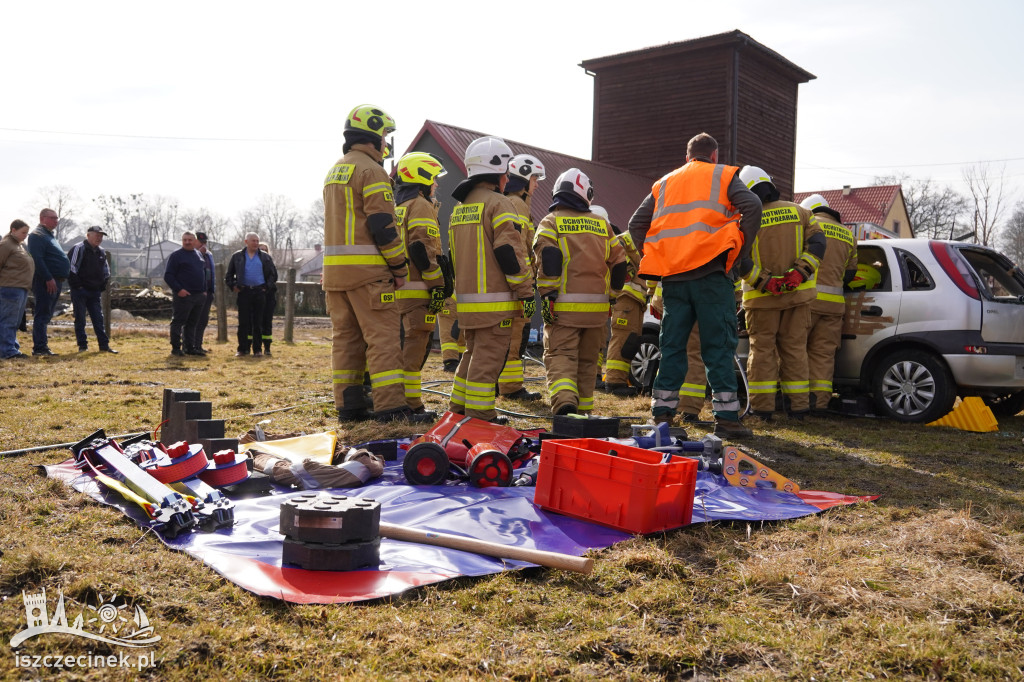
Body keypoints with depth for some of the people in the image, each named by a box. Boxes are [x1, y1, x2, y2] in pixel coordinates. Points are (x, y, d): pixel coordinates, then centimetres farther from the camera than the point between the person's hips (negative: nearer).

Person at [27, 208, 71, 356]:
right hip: (46, 281, -10)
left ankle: (41, 344, 18)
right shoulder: (37, 235, -8)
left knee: (46, 314, 12)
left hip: (56, 281, 10)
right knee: (43, 313, -9)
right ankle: (40, 347, -9)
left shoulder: (51, 235, 23)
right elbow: (37, 259, -18)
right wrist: (48, 278, -23)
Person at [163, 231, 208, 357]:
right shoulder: (176, 256, -4)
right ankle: (175, 348, 3)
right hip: (184, 295, -6)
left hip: (199, 295, 6)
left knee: (192, 323, 11)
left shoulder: (199, 255, 16)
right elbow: (168, 276, -7)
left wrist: (204, 290, 14)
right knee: (178, 322, -2)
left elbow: (204, 272, 25)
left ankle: (190, 348, 16)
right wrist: (178, 289, -17)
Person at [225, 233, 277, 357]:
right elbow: (229, 274, 16)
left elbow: (273, 274, 15)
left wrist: (267, 287, 3)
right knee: (243, 321, -1)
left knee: (258, 322, 2)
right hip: (244, 291, 0)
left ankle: (257, 349, 8)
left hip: (260, 291, 0)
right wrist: (233, 286, 3)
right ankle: (242, 349, 5)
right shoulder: (237, 256, 10)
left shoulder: (265, 257, 10)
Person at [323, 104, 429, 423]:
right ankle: (390, 406, -10)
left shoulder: (335, 171, 21)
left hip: (334, 266, 9)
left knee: (346, 336, 10)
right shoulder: (371, 170, -8)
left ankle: (348, 405, 12)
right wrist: (400, 267, -8)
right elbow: (383, 226, -15)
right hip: (366, 269, -9)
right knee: (383, 336, -8)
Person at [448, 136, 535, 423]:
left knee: (474, 353, 19)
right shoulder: (498, 204, -10)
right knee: (488, 357, -3)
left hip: (466, 299, 9)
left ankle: (459, 407, 23)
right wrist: (526, 292, -11)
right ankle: (479, 413, -1)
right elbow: (510, 253, -16)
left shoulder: (459, 208, 18)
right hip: (495, 300, -8)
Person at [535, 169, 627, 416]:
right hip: (597, 307, 4)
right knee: (587, 360, 15)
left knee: (559, 356, -5)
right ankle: (583, 410, 22)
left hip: (564, 306, -4)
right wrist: (611, 294, 23)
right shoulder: (601, 224, 15)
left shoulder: (551, 222, 2)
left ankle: (565, 401, -28)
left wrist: (546, 294, -14)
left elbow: (548, 258, -13)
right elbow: (619, 262, 15)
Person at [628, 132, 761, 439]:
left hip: (672, 275, 4)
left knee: (672, 344, 10)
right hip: (710, 272, -4)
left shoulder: (664, 183, 23)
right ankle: (726, 415, -5)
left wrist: (651, 260, 13)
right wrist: (740, 251, -1)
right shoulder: (723, 175, 11)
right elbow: (751, 206, -6)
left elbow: (636, 223, 15)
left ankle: (662, 411, 10)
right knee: (718, 344, -2)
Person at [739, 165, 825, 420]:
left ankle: (762, 406, 4)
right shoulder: (797, 211, 4)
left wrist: (764, 282, -16)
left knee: (762, 349, 5)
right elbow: (817, 241, -5)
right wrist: (799, 273, -12)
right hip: (798, 294, 3)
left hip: (762, 297, -3)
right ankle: (798, 405, 12)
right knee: (794, 347, 10)